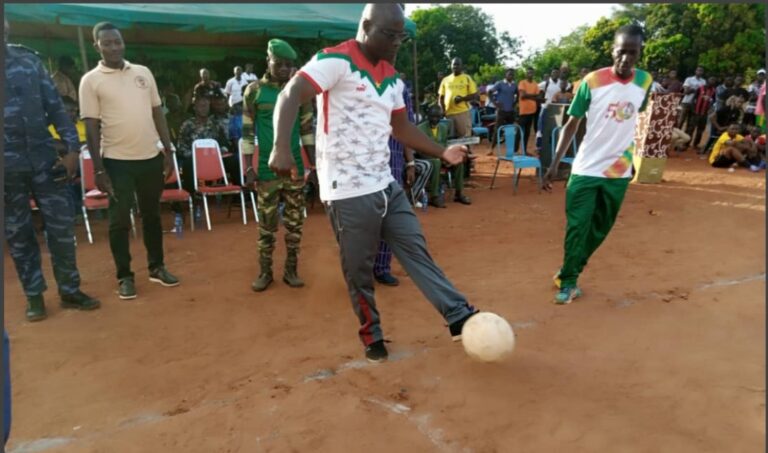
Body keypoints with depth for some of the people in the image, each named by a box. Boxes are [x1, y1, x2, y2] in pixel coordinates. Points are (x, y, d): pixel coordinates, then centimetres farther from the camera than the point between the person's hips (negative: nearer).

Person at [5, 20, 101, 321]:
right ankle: (34, 296, 23)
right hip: (9, 166, -1)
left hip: (44, 158, 2)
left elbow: (55, 106, 6)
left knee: (62, 226, 5)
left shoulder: (29, 60, 6)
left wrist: (72, 148, -3)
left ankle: (70, 290, 20)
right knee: (18, 234, 9)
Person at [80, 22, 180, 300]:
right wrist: (98, 169, -9)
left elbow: (158, 113, 11)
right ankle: (125, 276, 17)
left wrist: (168, 151, 6)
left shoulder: (143, 72, 8)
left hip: (151, 157, 4)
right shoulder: (91, 81, -3)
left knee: (152, 215, 13)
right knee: (120, 220, 4)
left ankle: (156, 267, 27)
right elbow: (91, 127, -5)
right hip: (117, 161, -3)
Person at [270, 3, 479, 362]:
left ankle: (460, 316, 18)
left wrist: (442, 152, 16)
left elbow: (401, 127, 24)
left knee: (416, 252, 10)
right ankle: (372, 336, 26)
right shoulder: (335, 61, -10)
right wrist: (281, 148, -35)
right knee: (359, 270, 6)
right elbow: (290, 96, -20)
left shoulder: (392, 78, 15)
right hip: (348, 192, -7)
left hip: (386, 185, 7)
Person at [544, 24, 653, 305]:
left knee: (600, 228, 11)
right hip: (586, 168, -4)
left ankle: (568, 275, 28)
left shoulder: (645, 81, 0)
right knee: (577, 227, -2)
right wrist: (555, 163, -13)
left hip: (619, 172, 4)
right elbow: (572, 124, -6)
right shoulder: (592, 81, -11)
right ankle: (568, 281, 16)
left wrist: (628, 154, 19)